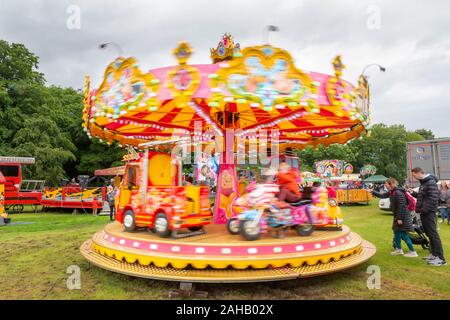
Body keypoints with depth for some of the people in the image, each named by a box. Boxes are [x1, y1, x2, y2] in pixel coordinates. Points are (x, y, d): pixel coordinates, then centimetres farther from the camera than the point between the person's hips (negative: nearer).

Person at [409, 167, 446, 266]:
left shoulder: (431, 182, -14)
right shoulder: (423, 182, 16)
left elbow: (433, 198, -21)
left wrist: (424, 210, -21)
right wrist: (413, 193, 9)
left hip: (428, 213, -10)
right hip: (424, 213, 10)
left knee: (433, 234, -8)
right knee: (429, 234, 15)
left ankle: (441, 258, -4)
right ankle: (433, 254, 25)